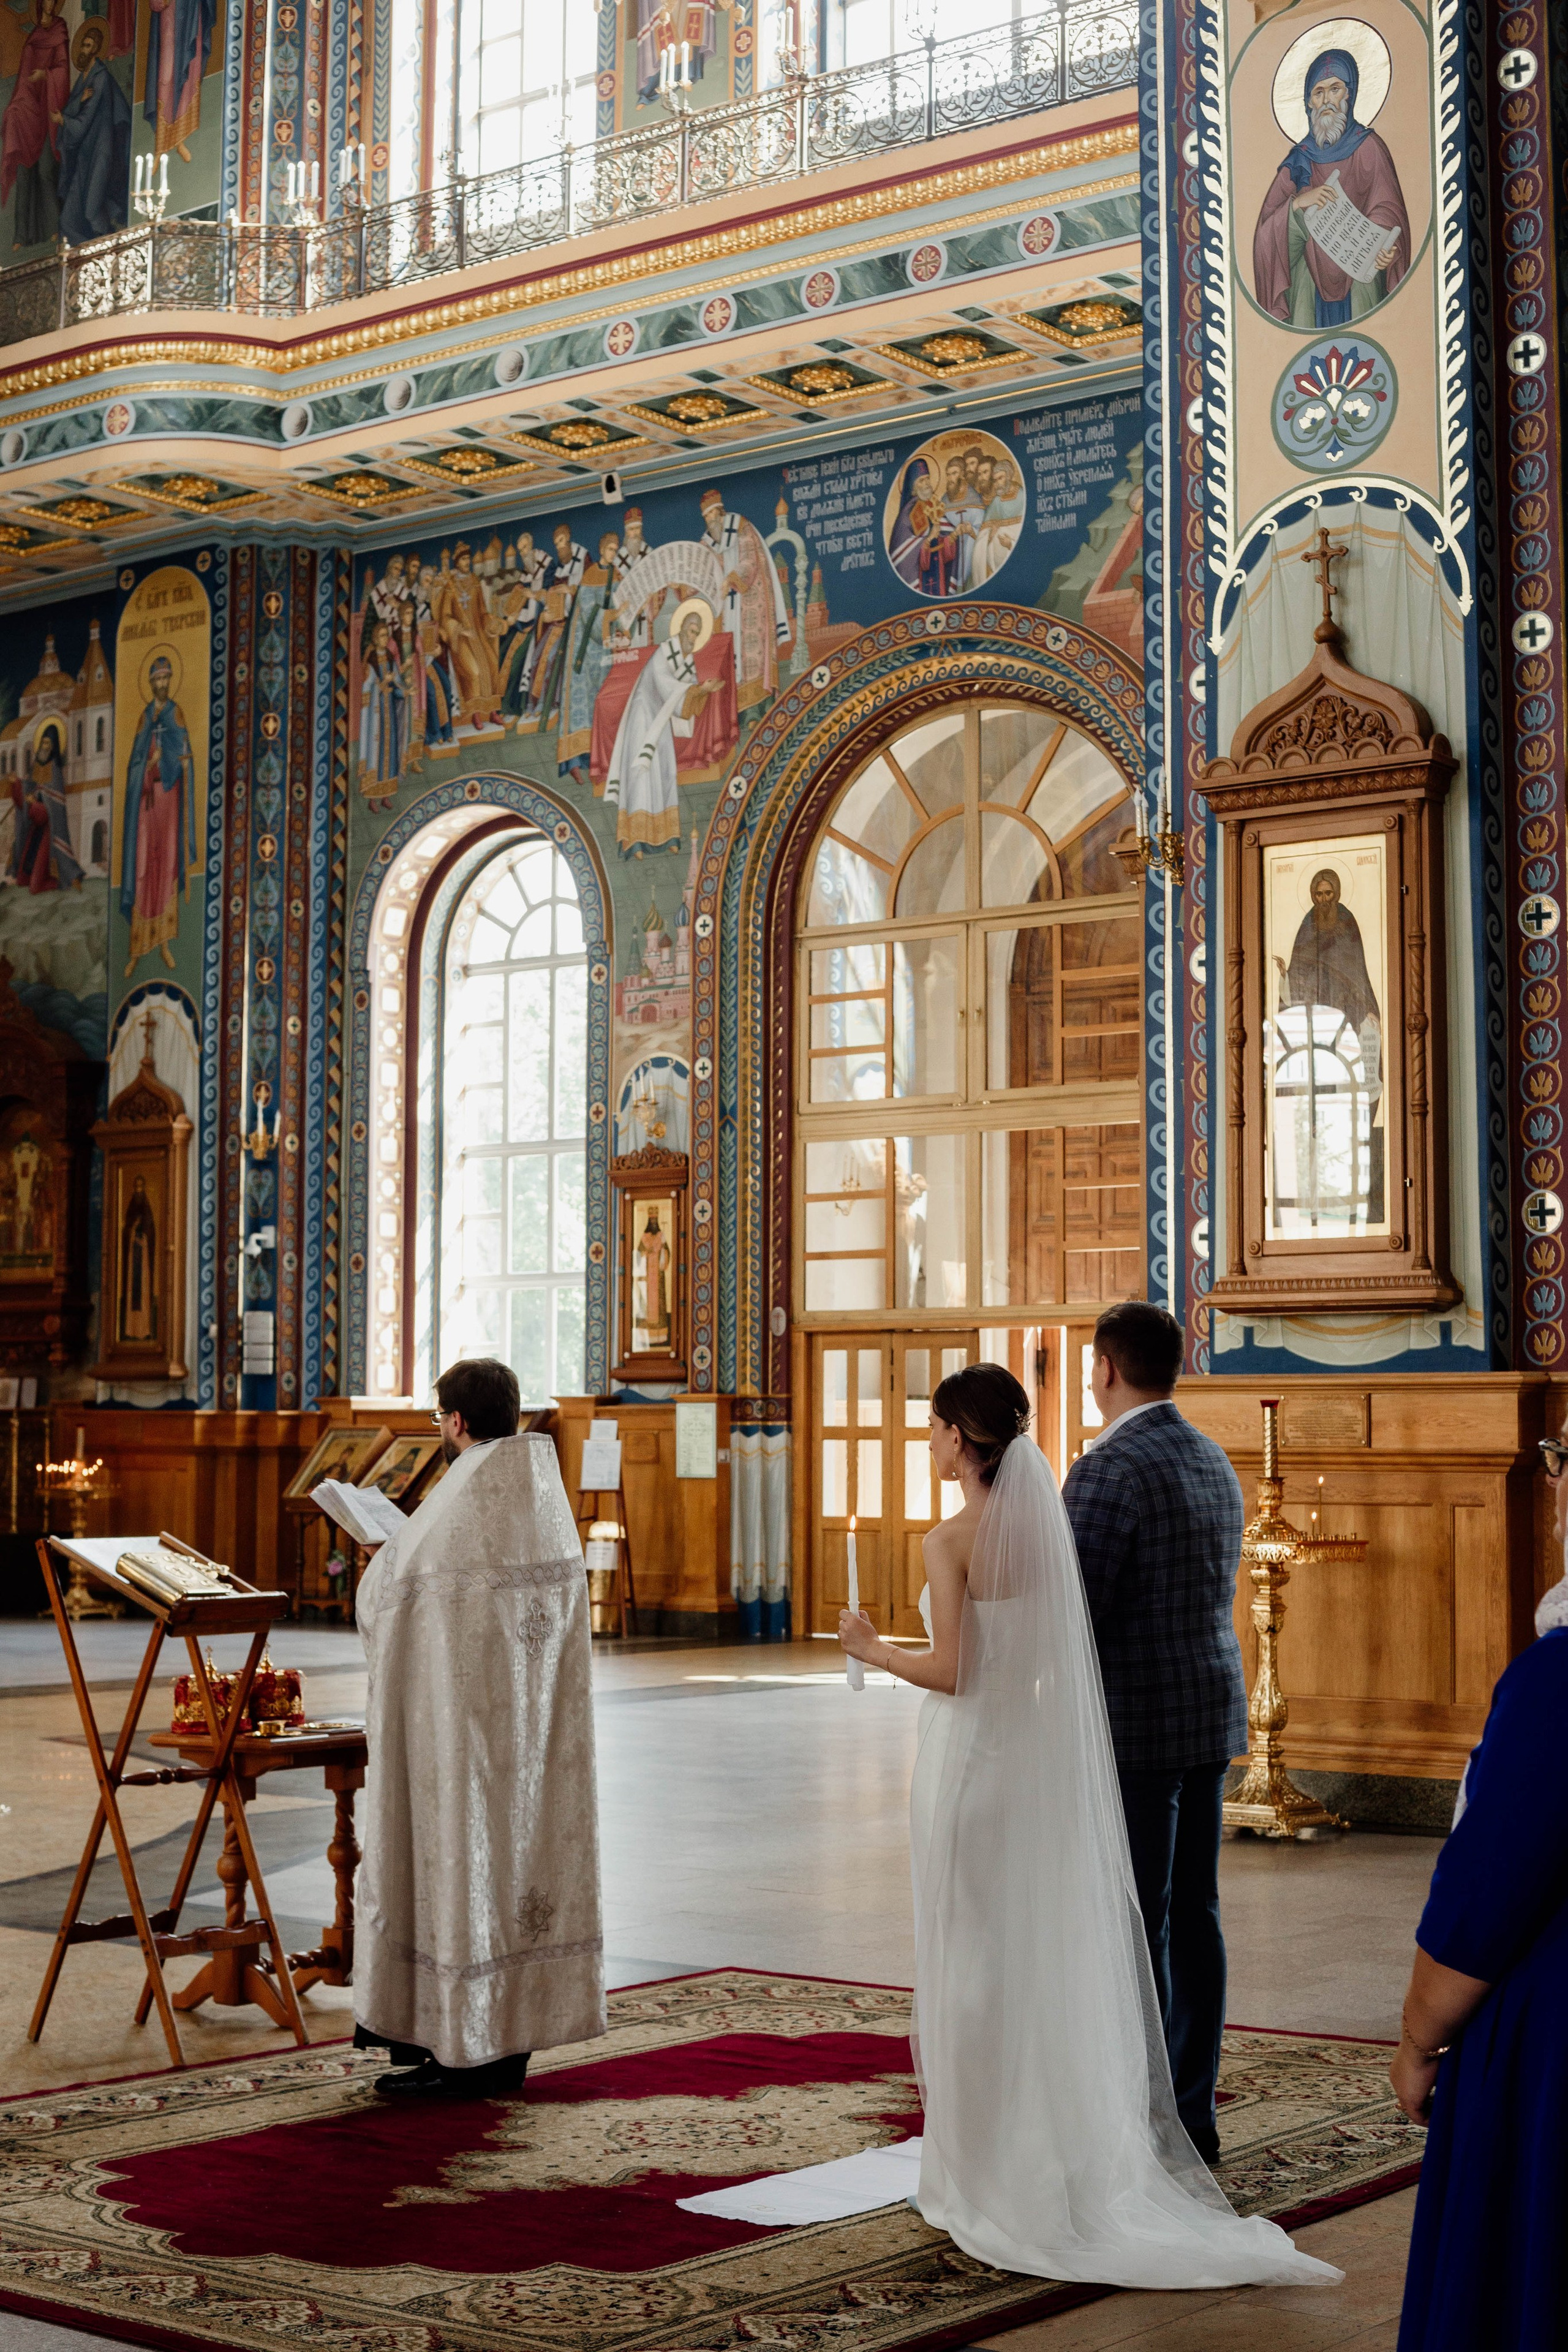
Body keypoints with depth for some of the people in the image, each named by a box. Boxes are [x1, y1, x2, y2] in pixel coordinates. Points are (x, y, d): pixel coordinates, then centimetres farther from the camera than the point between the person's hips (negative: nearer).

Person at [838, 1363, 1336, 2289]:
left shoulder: (953, 1539, -15)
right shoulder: (1043, 1526, 5)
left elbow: (951, 1672, -16)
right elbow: (1045, 1657, 10)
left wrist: (875, 1650, -2)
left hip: (968, 1758, -6)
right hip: (1035, 1753, 6)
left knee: (971, 1961, 3)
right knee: (1040, 1957, 13)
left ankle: (985, 2173, 10)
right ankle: (1072, 2163, 18)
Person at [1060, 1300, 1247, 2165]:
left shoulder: (1108, 1470, -17)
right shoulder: (1214, 1464, 12)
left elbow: (1077, 1617, -19)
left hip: (1131, 1727, -9)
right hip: (1209, 1711, 9)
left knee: (1133, 1928, -3)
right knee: (1191, 1915, 11)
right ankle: (1192, 2114, 18)